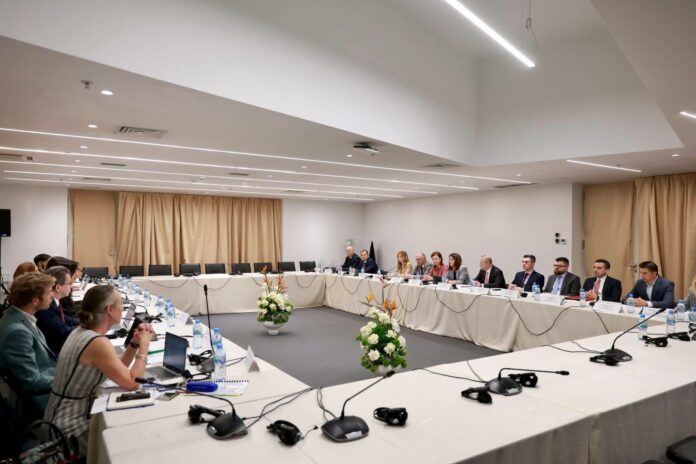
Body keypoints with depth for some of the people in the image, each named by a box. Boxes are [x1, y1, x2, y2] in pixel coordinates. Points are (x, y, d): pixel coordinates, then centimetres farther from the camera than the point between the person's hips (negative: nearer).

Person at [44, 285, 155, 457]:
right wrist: (144, 345, -13)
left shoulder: (81, 331, 3)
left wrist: (135, 343, -2)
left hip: (68, 417, 8)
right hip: (71, 430, -8)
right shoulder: (98, 343, -26)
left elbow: (119, 369, 11)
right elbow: (132, 383, -23)